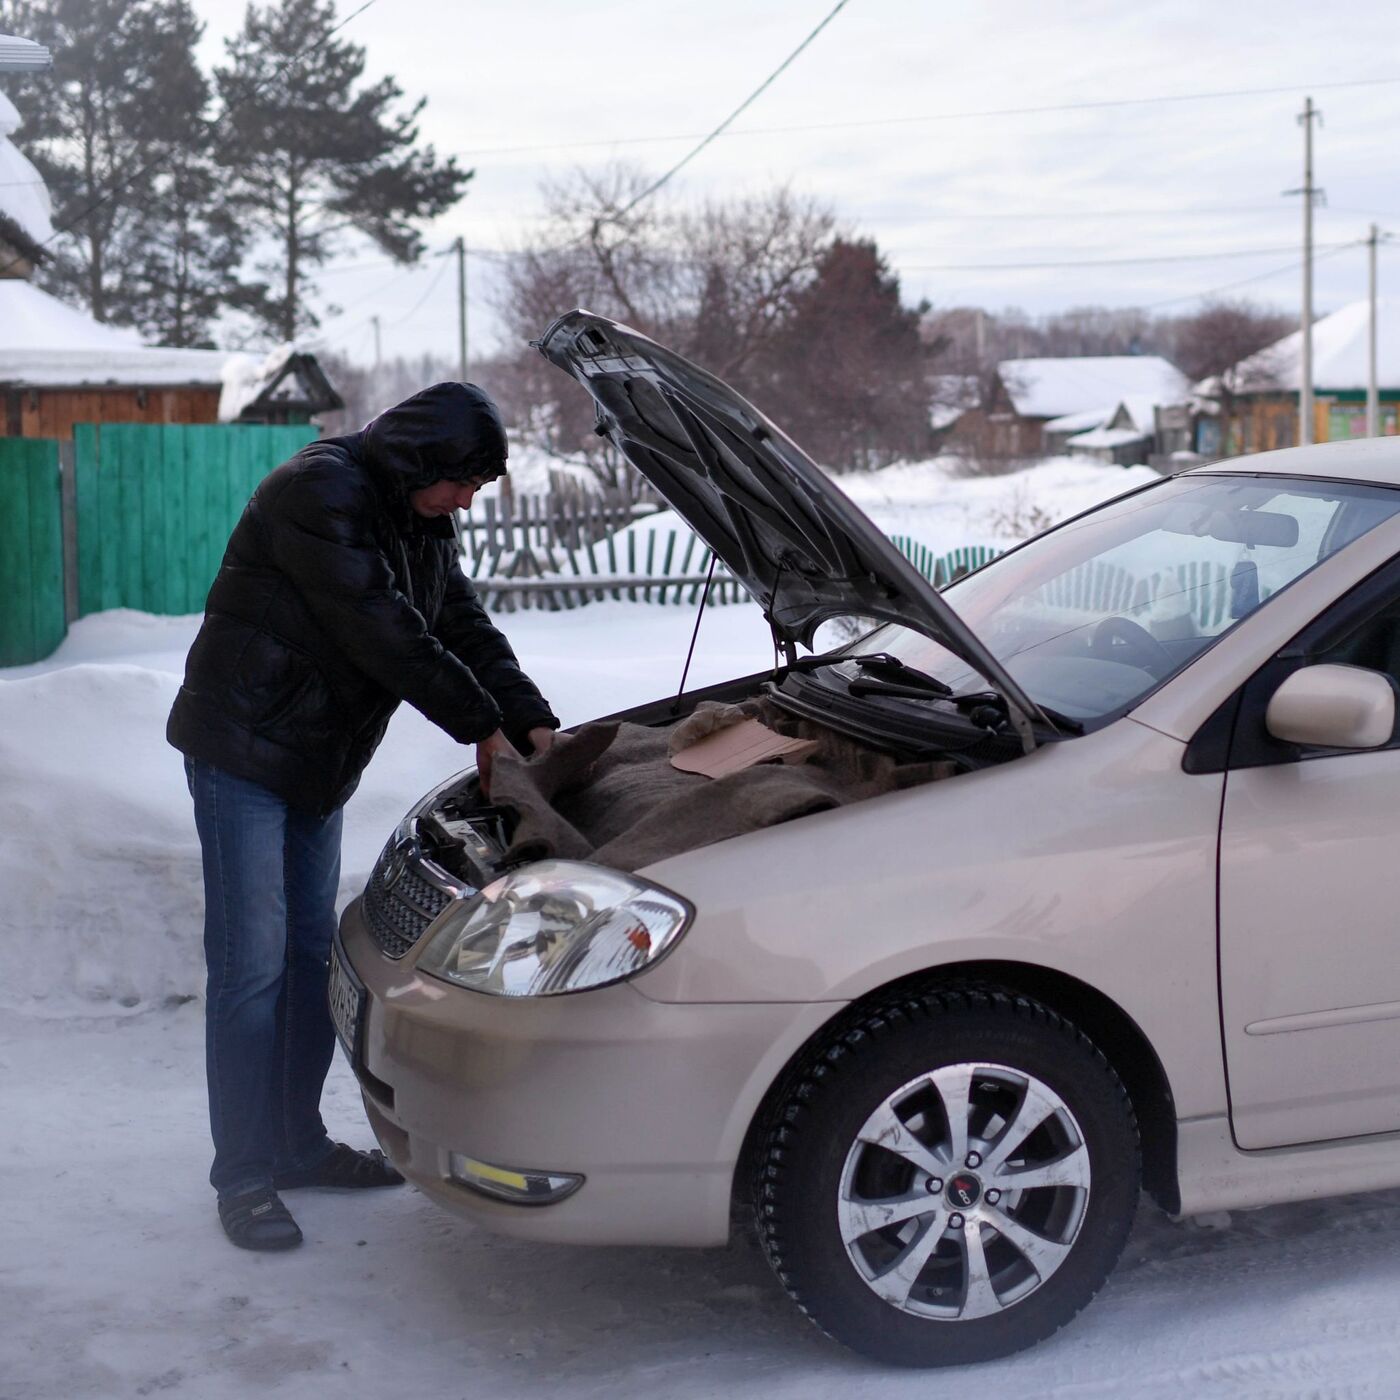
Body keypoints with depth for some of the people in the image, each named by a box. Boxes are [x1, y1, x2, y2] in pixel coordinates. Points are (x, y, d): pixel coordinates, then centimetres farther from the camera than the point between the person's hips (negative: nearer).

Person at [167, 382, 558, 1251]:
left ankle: (298, 1143, 23)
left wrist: (534, 723, -6)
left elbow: (466, 627, 7)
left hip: (320, 759, 9)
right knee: (251, 965, -7)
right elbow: (385, 633, -25)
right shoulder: (319, 493, -21)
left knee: (313, 952, 12)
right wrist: (480, 726, -19)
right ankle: (244, 1177, 1)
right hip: (243, 753, -9)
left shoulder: (422, 520, 8)